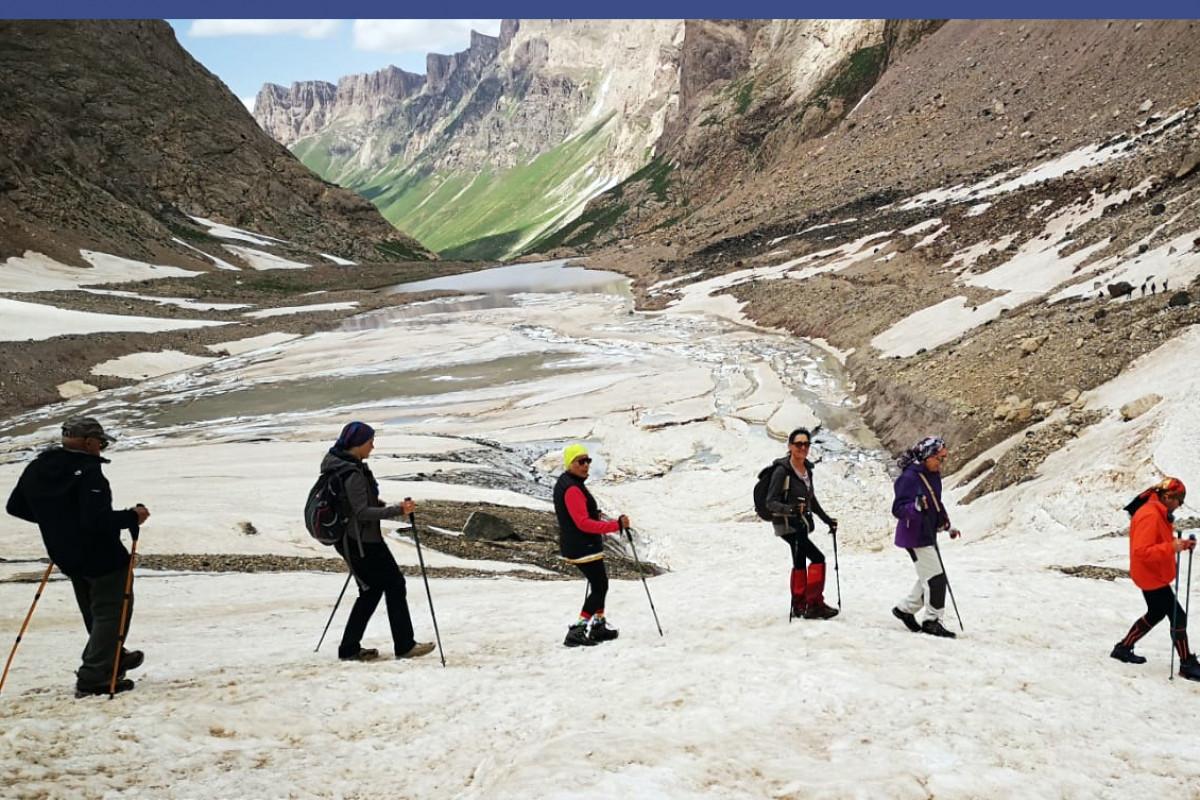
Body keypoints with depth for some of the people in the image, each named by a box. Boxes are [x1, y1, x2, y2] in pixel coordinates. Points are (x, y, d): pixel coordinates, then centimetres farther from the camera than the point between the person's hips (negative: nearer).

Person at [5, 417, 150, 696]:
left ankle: (113, 658, 41)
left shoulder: (37, 468, 1)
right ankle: (93, 677, -1)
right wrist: (132, 517, -19)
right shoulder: (88, 472, -24)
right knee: (112, 610, 2)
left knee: (95, 611, 25)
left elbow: (16, 506, 11)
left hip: (66, 556, 9)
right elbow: (97, 519, -33)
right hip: (102, 557, -9)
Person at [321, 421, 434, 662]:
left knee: (371, 590, 16)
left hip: (351, 540, 10)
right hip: (361, 541, -10)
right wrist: (397, 510, -27)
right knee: (395, 584, 0)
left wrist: (378, 504, 20)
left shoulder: (338, 464, 9)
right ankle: (405, 646, 6)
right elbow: (362, 512, -25)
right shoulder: (353, 473, -22)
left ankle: (350, 648, 19)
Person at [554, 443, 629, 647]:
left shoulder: (566, 483, 11)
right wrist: (616, 525, -27)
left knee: (599, 583, 21)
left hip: (577, 545, 10)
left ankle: (598, 626, 32)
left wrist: (598, 519, 18)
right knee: (599, 587, -3)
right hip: (583, 548, -10)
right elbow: (584, 523, -27)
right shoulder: (571, 489, -23)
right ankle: (577, 631, -3)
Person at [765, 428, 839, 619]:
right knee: (818, 558, -14)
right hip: (787, 524, -8)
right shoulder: (782, 470, -17)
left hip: (801, 523, 8)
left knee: (800, 563, 15)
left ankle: (799, 607, 27)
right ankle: (815, 604, -7)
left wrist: (827, 519, 14)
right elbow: (770, 502, -19)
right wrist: (790, 509, -36)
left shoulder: (807, 469, 6)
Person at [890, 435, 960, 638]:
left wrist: (946, 524, 18)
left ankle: (905, 609, 33)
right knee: (936, 578, -8)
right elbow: (898, 509, -23)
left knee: (928, 578, 17)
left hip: (928, 534, 9)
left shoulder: (933, 476, 7)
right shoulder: (909, 477, -21)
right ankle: (932, 621, 4)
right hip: (914, 536, -9)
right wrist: (916, 507, -40)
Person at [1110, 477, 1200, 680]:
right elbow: (1141, 551, -30)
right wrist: (1172, 547, -34)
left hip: (1155, 574, 11)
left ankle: (1123, 648, 33)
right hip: (1152, 576, -11)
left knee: (1155, 613, 23)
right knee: (1178, 617, -4)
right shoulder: (1150, 516, -26)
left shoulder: (1159, 513, 7)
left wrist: (1180, 543, -1)